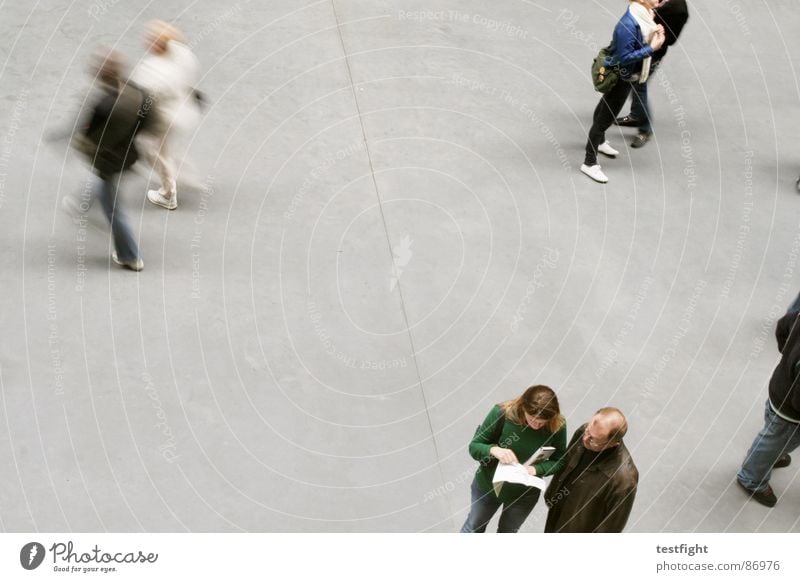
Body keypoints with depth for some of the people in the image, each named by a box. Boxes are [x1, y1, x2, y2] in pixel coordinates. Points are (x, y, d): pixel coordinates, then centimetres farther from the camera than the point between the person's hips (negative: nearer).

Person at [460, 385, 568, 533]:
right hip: (488, 485, -1)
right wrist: (494, 449, -42)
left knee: (507, 532, 27)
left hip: (524, 494, 1)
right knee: (474, 526, 25)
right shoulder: (502, 413, -30)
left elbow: (559, 461, -12)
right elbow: (474, 446, -21)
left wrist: (535, 469, -31)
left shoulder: (558, 426, -25)